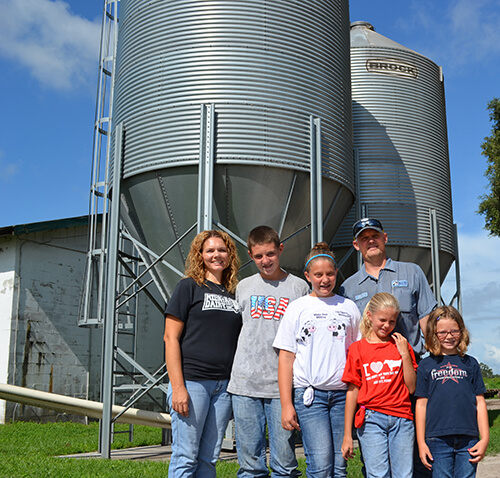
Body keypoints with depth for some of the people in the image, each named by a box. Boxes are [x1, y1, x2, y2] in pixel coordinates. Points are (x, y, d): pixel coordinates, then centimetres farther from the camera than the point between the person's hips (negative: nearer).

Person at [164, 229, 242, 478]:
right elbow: (171, 338, -6)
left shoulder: (234, 293, 14)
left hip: (224, 385, 5)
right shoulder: (189, 287, 0)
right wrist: (178, 388, -13)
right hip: (192, 382, -5)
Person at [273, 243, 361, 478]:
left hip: (343, 392, 2)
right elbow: (286, 357, 3)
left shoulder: (349, 307, 11)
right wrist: (286, 404, -3)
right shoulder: (297, 308, 6)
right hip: (309, 393, -2)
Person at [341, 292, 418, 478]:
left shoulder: (401, 346, 10)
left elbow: (411, 388, 6)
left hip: (402, 419, 2)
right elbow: (352, 391, 4)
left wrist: (405, 354, -4)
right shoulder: (358, 349, 4)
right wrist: (347, 436, 3)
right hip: (372, 418, -2)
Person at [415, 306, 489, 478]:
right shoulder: (426, 365, 6)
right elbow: (421, 404, 5)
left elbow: (480, 402, 10)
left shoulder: (470, 363, 10)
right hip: (438, 440, -1)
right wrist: (421, 442, 2)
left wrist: (485, 438, 3)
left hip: (468, 439, 1)